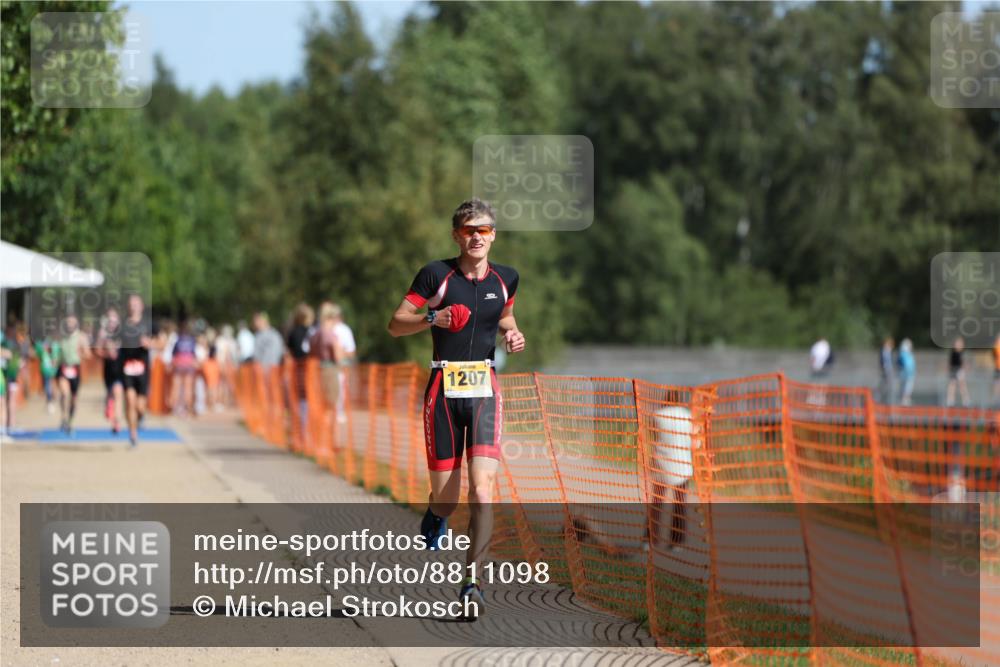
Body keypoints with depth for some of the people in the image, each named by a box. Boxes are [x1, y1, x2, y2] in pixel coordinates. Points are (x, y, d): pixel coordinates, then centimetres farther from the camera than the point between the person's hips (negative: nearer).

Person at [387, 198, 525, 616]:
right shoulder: (436, 274, -3)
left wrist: (512, 335, 5)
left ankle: (472, 580, -12)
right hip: (443, 390, -1)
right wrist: (432, 319, -18)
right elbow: (395, 324, -1)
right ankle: (434, 519, 39)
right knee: (445, 497, 1)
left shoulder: (505, 279, 7)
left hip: (485, 389, 1)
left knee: (482, 490, -16)